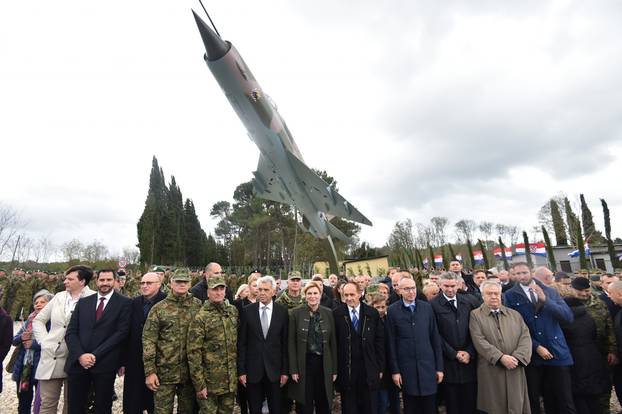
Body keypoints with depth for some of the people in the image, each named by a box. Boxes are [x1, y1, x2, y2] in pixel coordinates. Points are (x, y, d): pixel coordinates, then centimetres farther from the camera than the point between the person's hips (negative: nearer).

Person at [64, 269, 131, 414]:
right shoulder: (83, 302, 11)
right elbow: (71, 332, 6)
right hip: (78, 362, 3)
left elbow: (121, 332, -9)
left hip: (104, 364, -3)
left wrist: (95, 355, -13)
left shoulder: (124, 303, -2)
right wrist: (80, 355, -9)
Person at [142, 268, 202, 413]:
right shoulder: (158, 308, -4)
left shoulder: (198, 306, 1)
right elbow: (148, 340, -5)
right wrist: (149, 371, -9)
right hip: (165, 371, -2)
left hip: (190, 371, 2)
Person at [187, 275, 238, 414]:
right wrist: (199, 384, -14)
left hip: (231, 380, 5)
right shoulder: (200, 317, -13)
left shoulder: (233, 311, 4)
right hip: (210, 381, -5)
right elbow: (194, 353, -13)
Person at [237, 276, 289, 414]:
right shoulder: (247, 311, -4)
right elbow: (241, 343, -2)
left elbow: (285, 343, 0)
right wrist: (241, 370, -4)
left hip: (274, 369, 0)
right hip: (253, 369, 0)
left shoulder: (282, 311, -3)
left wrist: (285, 370, -1)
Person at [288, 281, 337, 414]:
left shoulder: (328, 313, 1)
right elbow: (291, 342, -5)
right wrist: (293, 369, -8)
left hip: (324, 364, 2)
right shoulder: (296, 313, -6)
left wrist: (334, 368, 3)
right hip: (303, 363, -2)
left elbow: (333, 342, 4)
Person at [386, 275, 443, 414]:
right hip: (406, 367, -1)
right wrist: (395, 370, -4)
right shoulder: (393, 310, -4)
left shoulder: (427, 307, 2)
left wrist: (439, 366, 4)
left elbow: (435, 338, 4)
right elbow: (391, 343, -3)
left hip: (428, 365, 2)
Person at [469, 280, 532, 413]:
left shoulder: (515, 314, 13)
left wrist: (517, 357, -12)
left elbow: (525, 337, 3)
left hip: (515, 371, 3)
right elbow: (480, 341, -9)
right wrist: (501, 357, -17)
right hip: (491, 372, -3)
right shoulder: (475, 315, 0)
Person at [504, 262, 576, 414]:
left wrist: (545, 300, -16)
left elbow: (568, 317, -5)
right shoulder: (511, 295, -3)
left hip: (557, 352, 1)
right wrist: (536, 346, -11)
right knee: (532, 400, 10)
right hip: (531, 354, -1)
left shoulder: (550, 291, 5)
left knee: (564, 401, 8)